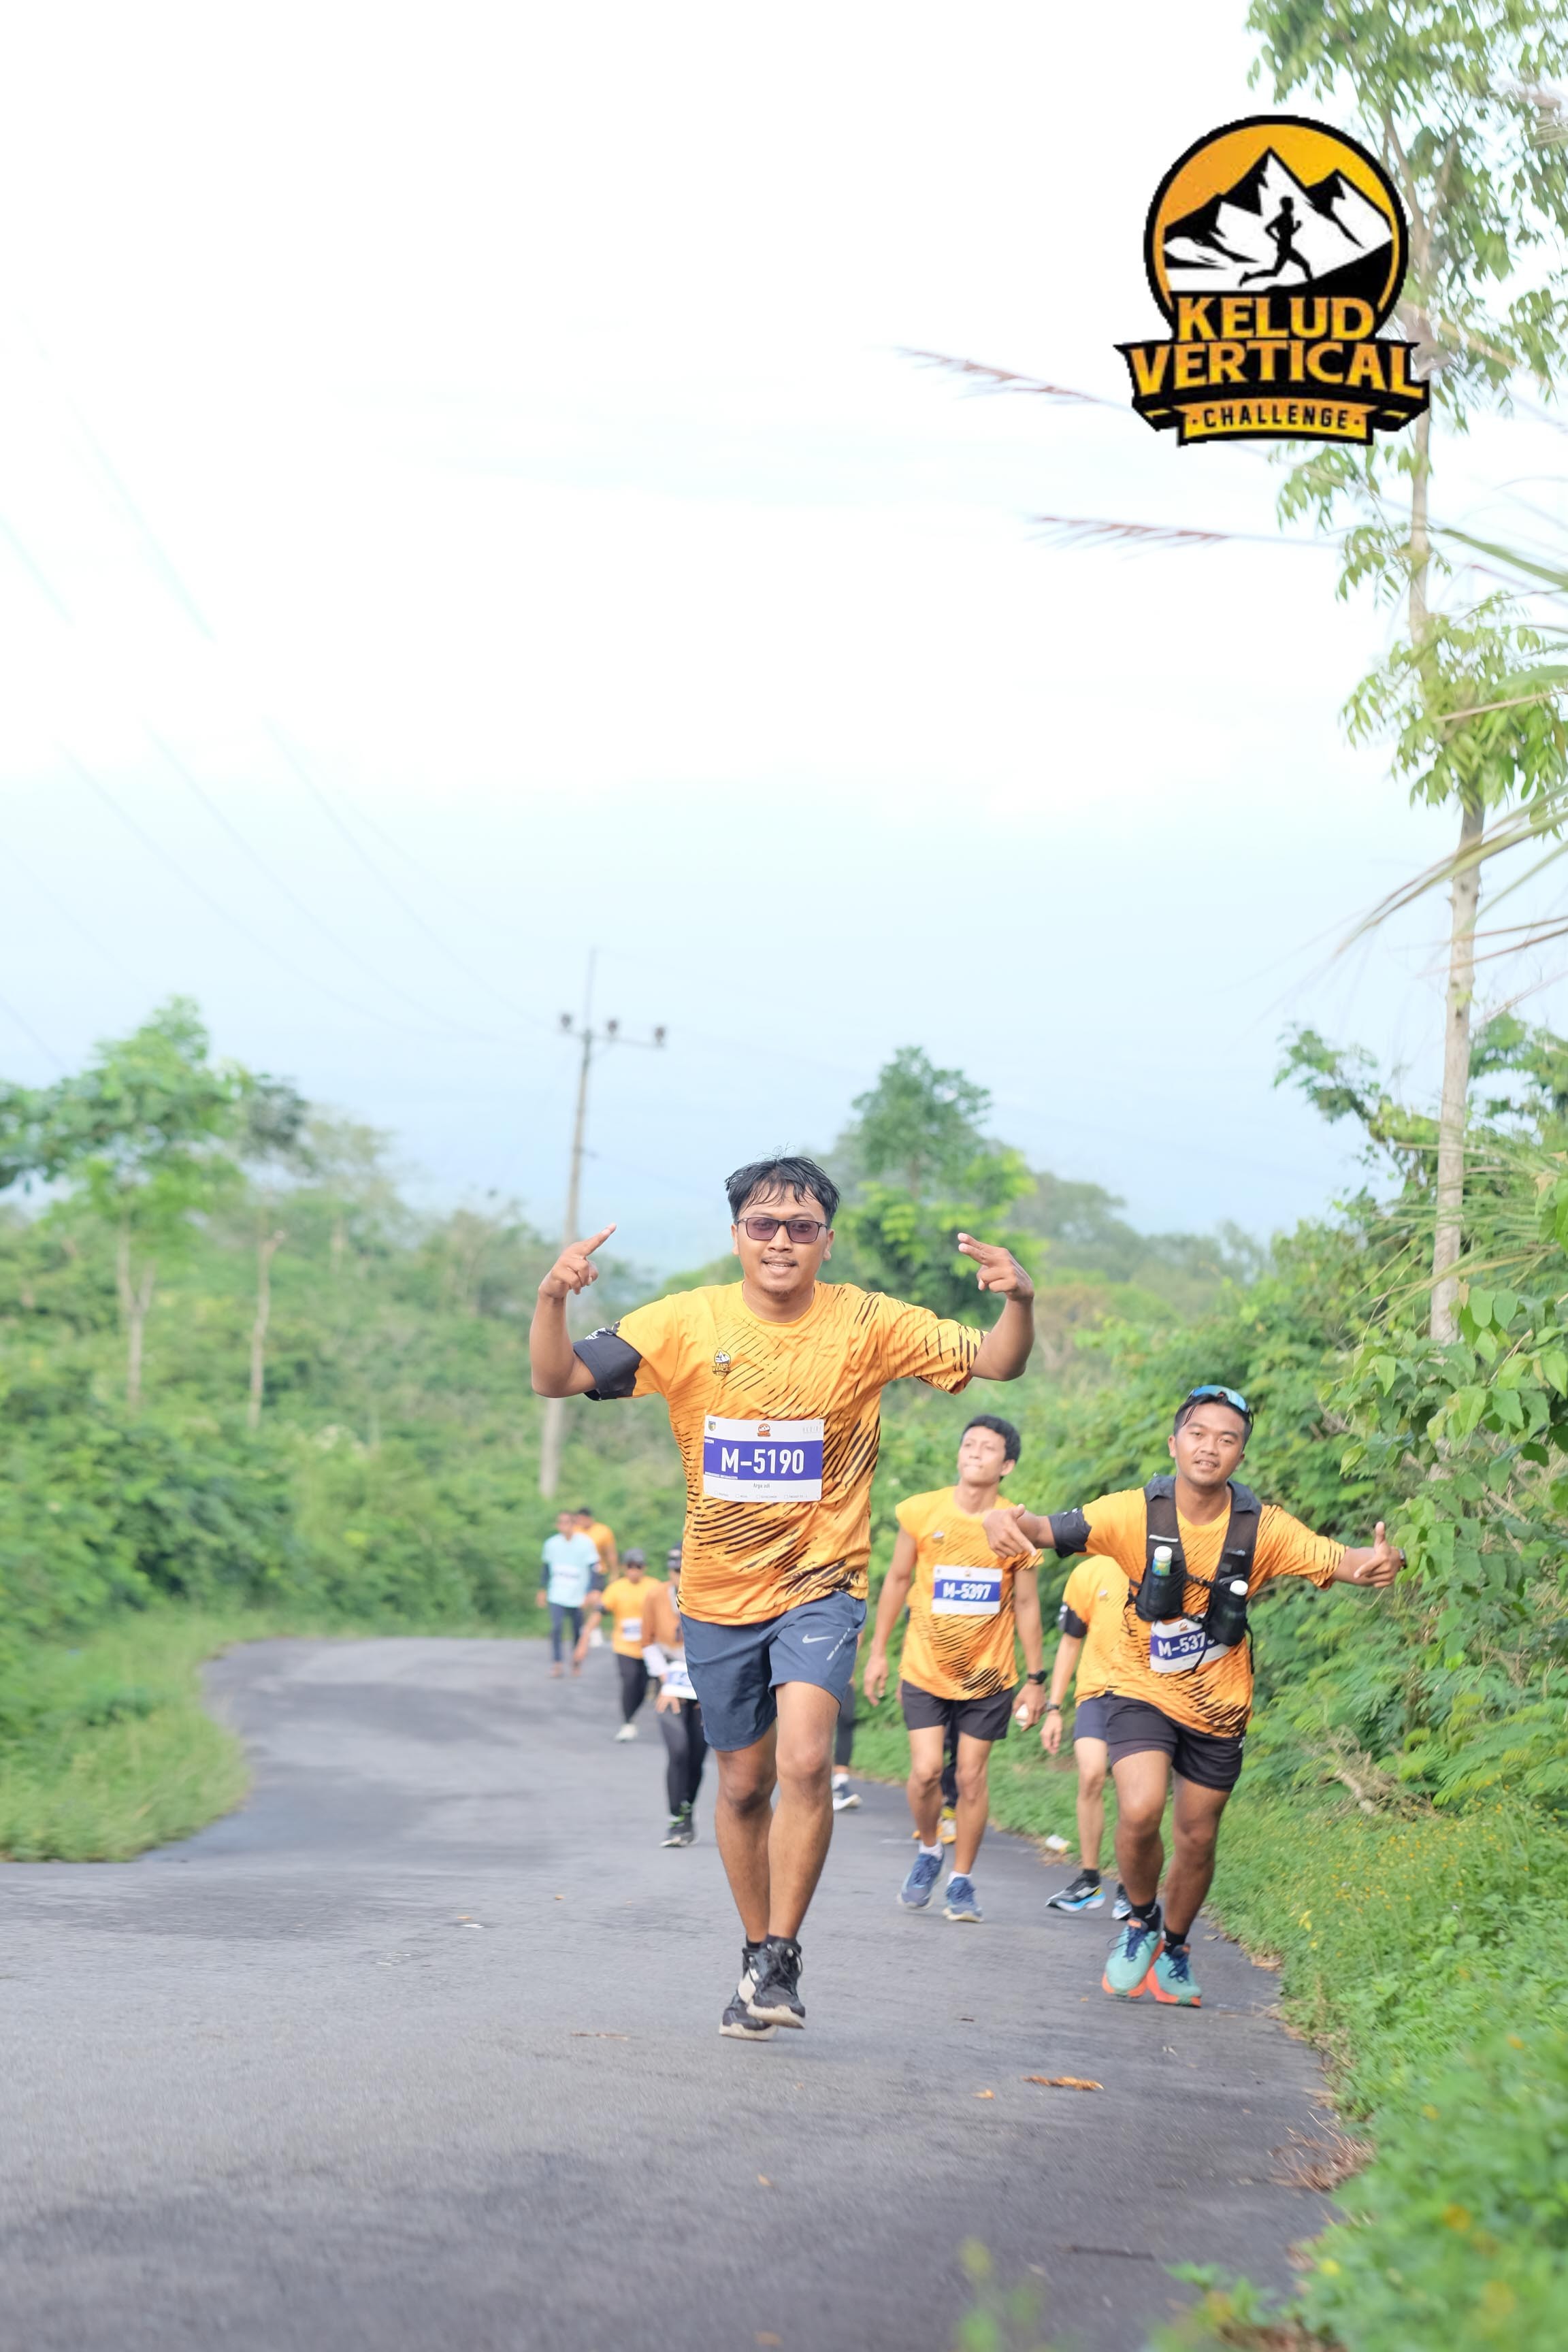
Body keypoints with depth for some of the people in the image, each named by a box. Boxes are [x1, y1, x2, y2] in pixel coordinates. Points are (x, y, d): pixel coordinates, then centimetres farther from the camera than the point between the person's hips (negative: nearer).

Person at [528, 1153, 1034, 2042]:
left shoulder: (868, 1324, -8)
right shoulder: (688, 1323, -7)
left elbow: (995, 1364, -10)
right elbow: (558, 1379, -9)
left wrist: (1019, 1303, -32)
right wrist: (553, 1299, -29)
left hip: (820, 1581, -2)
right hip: (719, 1591, 2)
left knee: (804, 1760, -23)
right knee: (744, 1783, 13)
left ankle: (781, 1958, -11)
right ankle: (757, 1952, 32)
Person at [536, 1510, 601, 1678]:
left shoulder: (585, 1544, -7)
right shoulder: (552, 1543, 0)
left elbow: (592, 1569, -4)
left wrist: (589, 1594, -10)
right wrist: (544, 1590, 18)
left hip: (578, 1598, -1)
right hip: (557, 1596, 1)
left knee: (578, 1631, 6)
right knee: (557, 1628, -16)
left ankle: (577, 1663, 25)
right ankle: (555, 1663, -7)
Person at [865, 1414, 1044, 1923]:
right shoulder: (922, 1513, -7)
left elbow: (1026, 1604, 1)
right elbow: (898, 1580, 5)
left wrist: (1035, 1679, 3)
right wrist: (878, 1652, 7)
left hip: (988, 1675, 0)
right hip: (925, 1670, 0)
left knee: (972, 1776, 1)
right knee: (926, 1771, -10)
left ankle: (962, 1881, 15)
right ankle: (928, 1851, 19)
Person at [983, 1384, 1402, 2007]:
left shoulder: (1263, 1528, -13)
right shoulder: (1135, 1513, -18)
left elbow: (1340, 1561, -20)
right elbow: (1055, 1529, -30)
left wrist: (1377, 1562, -45)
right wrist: (1007, 1522, -53)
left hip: (1218, 1707, 2)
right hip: (1142, 1693, -2)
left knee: (1196, 1839, 12)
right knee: (1140, 1813, -23)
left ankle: (1173, 1950, 39)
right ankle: (1141, 1923, 7)